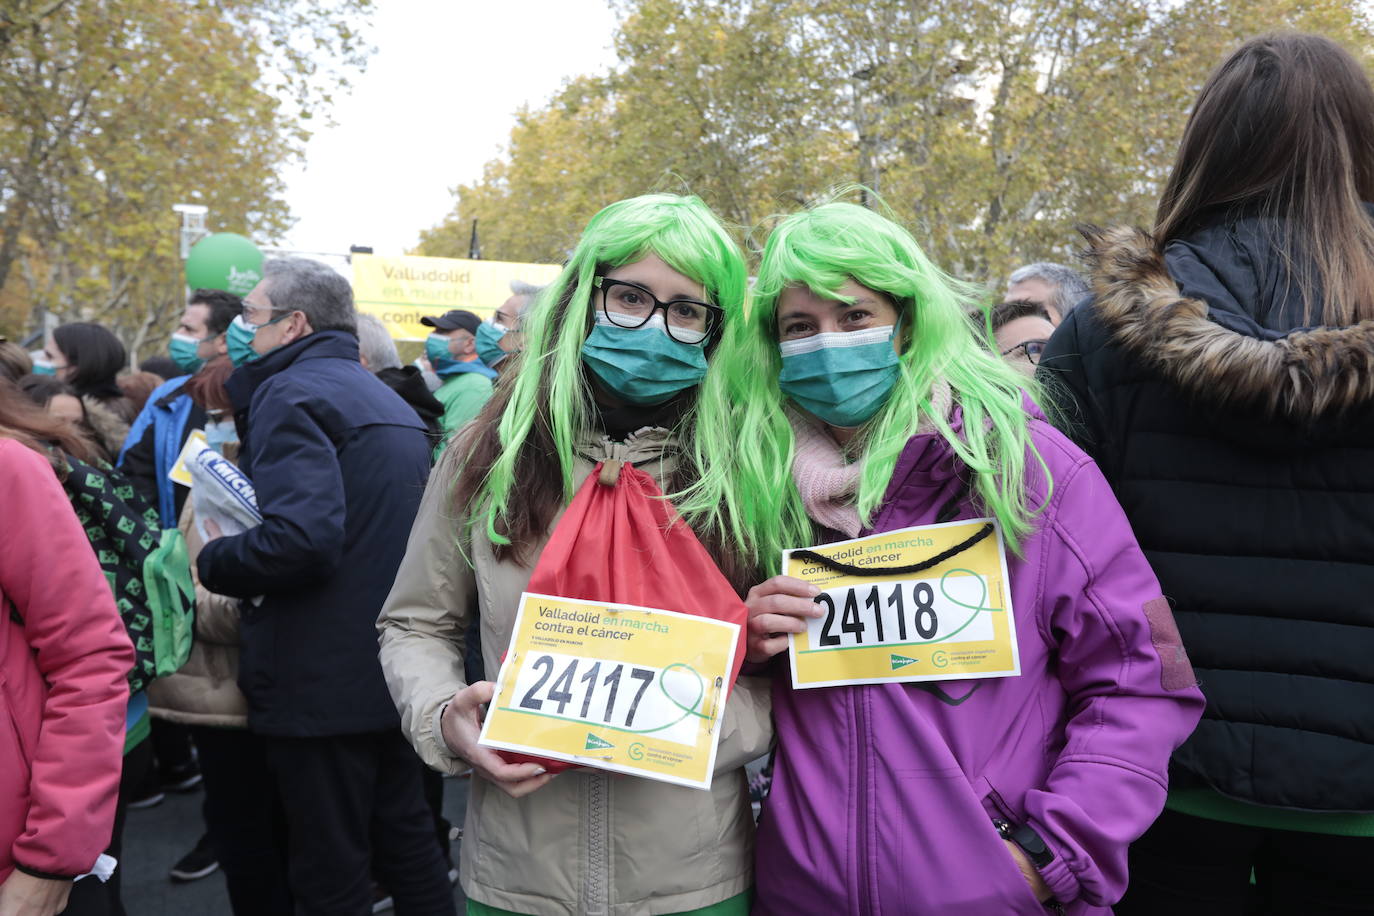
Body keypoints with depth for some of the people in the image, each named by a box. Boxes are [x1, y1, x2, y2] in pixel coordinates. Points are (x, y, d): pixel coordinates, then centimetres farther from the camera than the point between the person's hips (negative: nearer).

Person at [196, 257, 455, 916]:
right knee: (403, 834, 20)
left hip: (323, 680, -9)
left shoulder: (290, 393, -14)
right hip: (390, 668, 9)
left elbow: (302, 539, -28)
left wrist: (212, 563, -11)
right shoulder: (387, 399, 15)